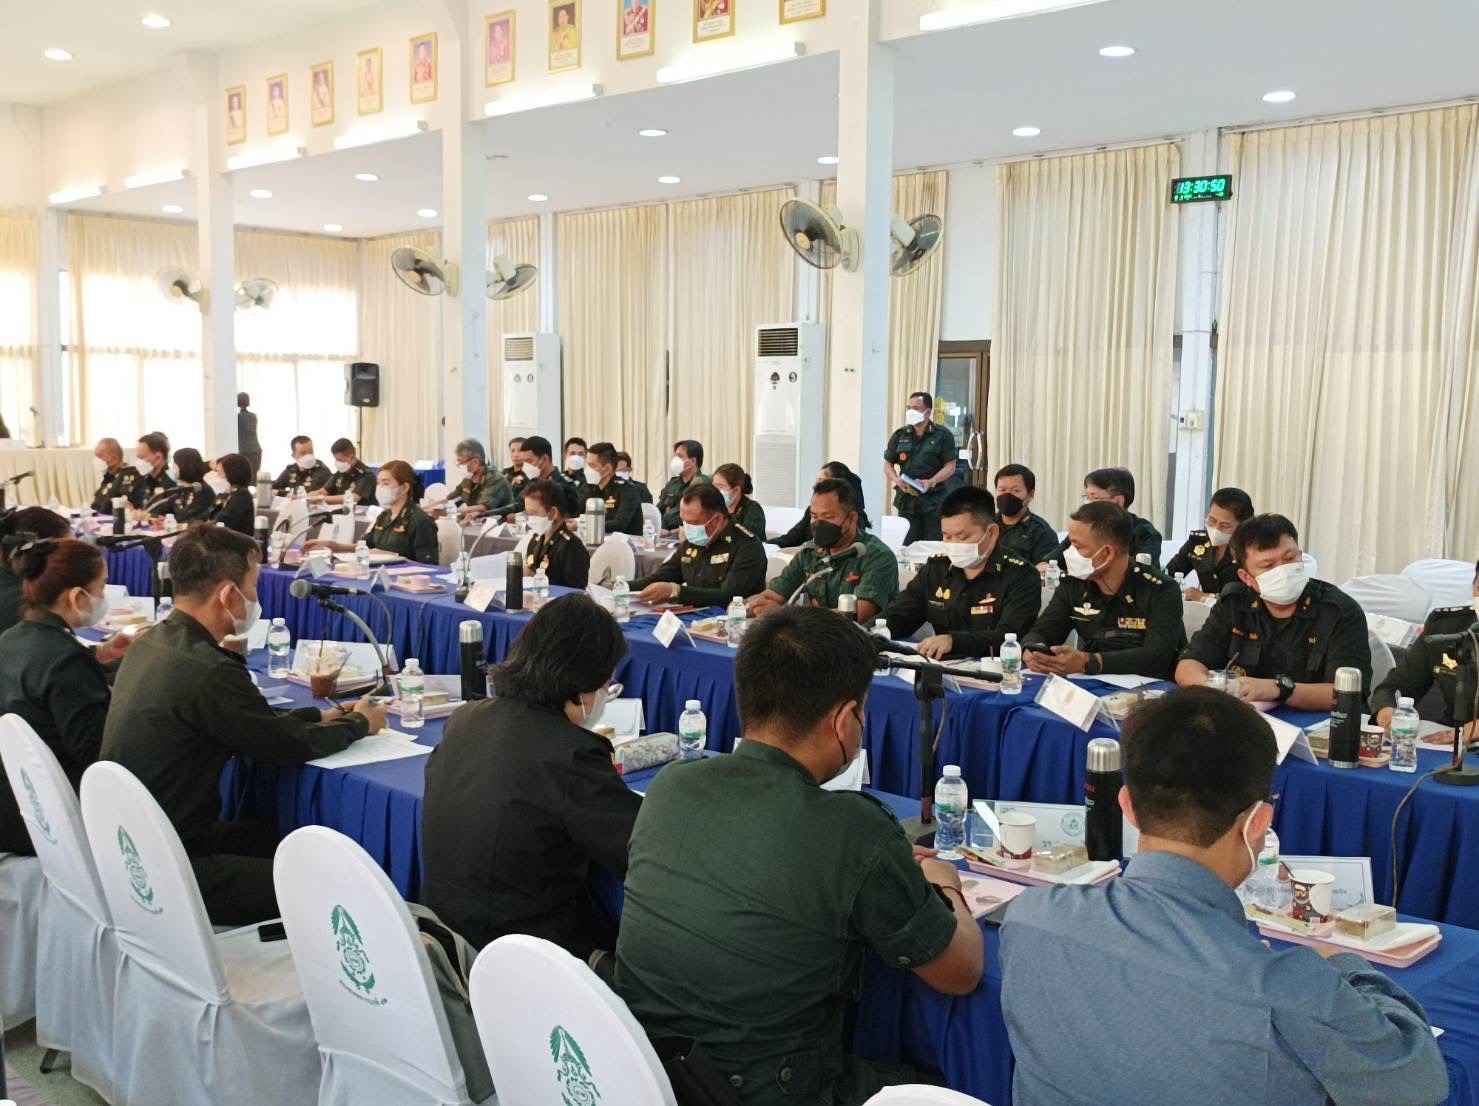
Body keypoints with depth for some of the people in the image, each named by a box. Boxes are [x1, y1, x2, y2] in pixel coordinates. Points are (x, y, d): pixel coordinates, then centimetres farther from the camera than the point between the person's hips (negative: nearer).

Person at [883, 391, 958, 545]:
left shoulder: (942, 435, -1)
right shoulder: (900, 435, 10)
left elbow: (950, 466, -3)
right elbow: (888, 464, 12)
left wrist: (931, 482, -18)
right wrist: (897, 480, -8)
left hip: (933, 501, -3)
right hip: (906, 500, 3)